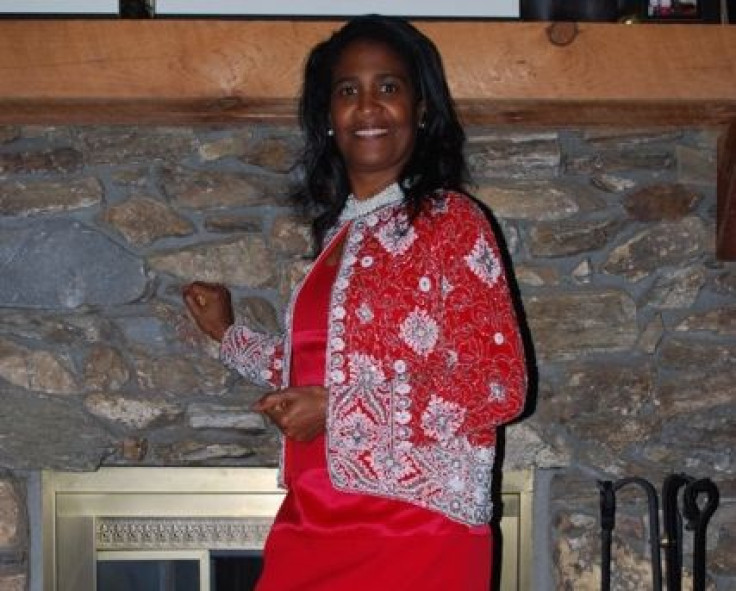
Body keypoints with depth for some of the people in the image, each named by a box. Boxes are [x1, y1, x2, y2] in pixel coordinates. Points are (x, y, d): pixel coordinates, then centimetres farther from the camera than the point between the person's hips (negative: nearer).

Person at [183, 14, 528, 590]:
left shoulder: (449, 221, -8)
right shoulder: (340, 231, 12)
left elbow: (499, 385, -15)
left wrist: (340, 409, -16)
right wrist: (229, 334, 26)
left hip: (411, 536, -6)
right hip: (313, 527, 6)